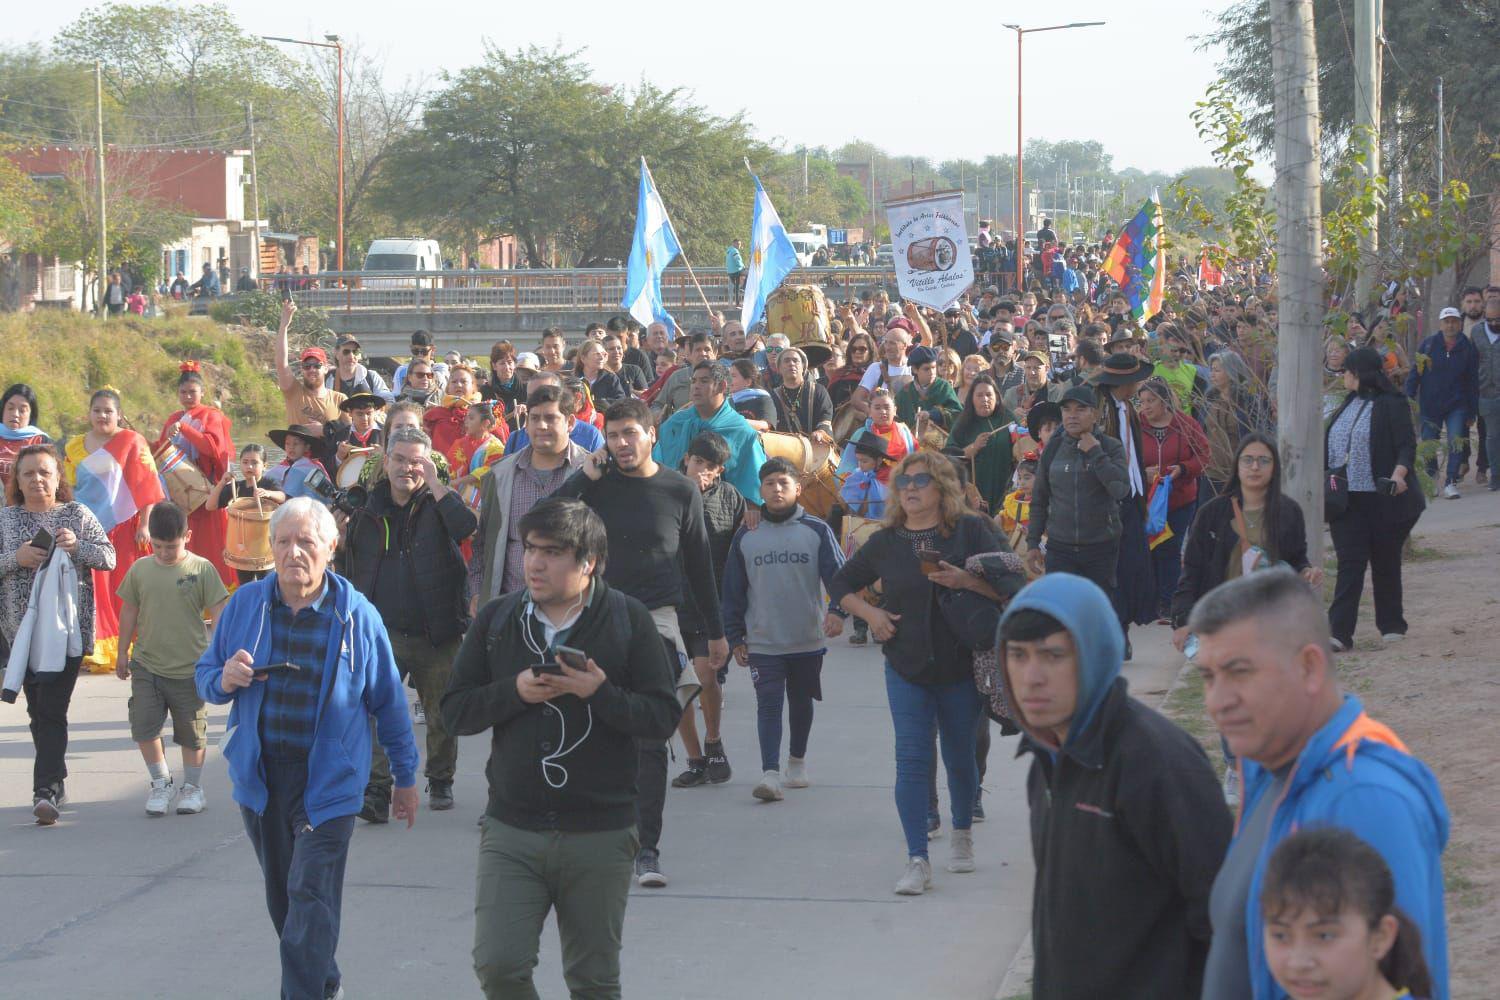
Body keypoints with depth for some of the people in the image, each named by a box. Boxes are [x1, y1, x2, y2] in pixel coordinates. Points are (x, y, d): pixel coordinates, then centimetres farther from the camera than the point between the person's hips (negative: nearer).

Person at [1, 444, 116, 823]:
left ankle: (46, 789, -16)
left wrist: (77, 546, -12)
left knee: (52, 708, -11)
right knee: (38, 709, 8)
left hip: (68, 625, -2)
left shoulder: (77, 514, 6)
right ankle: (54, 781, 22)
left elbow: (109, 558, 5)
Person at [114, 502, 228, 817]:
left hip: (189, 669, -2)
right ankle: (161, 783, 17)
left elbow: (218, 613, -5)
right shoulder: (140, 570, 1)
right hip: (146, 666, 2)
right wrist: (123, 654, 14)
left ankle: (192, 787, 25)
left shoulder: (202, 569, -7)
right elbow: (129, 612, 10)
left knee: (191, 732, 8)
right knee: (144, 727, -2)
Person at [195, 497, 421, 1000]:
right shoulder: (245, 604, 0)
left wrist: (405, 776, 8)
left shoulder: (356, 615, -6)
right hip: (259, 777, 4)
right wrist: (225, 680, -15)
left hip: (327, 783, -4)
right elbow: (204, 675, 9)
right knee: (282, 898, 16)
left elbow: (388, 701, 3)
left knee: (311, 901, -11)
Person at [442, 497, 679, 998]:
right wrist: (515, 691, -13)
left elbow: (662, 718, -6)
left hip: (601, 836, -1)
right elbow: (455, 711, 3)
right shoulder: (496, 619, 5)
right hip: (511, 829, 1)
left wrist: (599, 693, -21)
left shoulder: (628, 619, -2)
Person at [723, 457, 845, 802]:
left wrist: (837, 610, -23)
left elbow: (837, 573, -5)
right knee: (768, 704, -11)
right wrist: (735, 637, 6)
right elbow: (733, 590, 8)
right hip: (762, 642, 0)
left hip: (808, 640, 0)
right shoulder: (745, 537, 3)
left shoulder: (817, 530, -2)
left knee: (801, 702, 15)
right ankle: (770, 773, -18)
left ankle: (797, 760, 35)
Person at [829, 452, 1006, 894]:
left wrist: (965, 581, -25)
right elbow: (841, 585, 17)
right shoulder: (885, 542, 5)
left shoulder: (970, 531, -3)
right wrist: (870, 613, 0)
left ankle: (962, 834, 37)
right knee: (911, 759, -9)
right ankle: (917, 862, -12)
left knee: (960, 757, 10)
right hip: (906, 667, 1)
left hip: (961, 666, -1)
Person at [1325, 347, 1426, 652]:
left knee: (1386, 562, 7)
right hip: (1346, 498, 5)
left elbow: (1407, 445, -14)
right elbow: (1330, 446, 21)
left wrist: (1398, 475, -29)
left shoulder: (1392, 405, -7)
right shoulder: (1348, 405, 15)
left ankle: (1391, 626, 23)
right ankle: (1339, 632, -12)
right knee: (1349, 563, -4)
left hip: (1382, 499, -5)